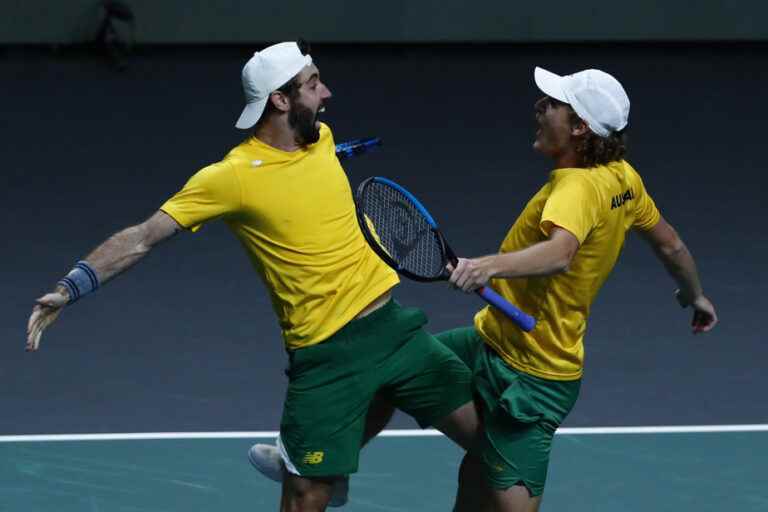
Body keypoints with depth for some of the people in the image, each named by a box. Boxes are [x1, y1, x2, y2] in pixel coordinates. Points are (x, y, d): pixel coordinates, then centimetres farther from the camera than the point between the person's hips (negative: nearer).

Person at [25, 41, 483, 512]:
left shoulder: (322, 138, 4)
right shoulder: (232, 177, -15)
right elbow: (143, 237, -15)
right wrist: (70, 289, -25)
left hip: (393, 324, 6)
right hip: (324, 352, -6)